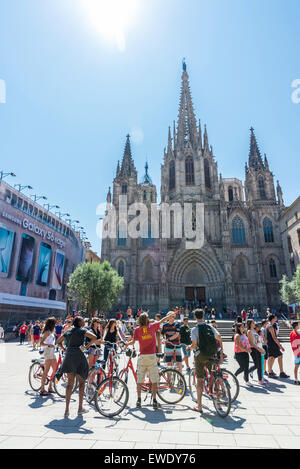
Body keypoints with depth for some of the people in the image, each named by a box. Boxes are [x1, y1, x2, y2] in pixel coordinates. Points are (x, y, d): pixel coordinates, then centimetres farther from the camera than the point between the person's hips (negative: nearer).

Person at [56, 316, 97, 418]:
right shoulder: (82, 330, -4)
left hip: (69, 356, 6)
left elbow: (58, 342, 24)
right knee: (81, 382, 8)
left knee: (70, 383, 11)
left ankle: (67, 410, 10)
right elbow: (94, 338, -16)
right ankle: (80, 408, 16)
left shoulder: (68, 331, 15)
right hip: (78, 355, -5)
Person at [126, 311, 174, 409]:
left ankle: (139, 401, 17)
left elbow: (133, 342, -5)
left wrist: (127, 343, 17)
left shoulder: (137, 329, -1)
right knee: (154, 381, 6)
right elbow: (162, 320, 13)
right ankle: (154, 401, 7)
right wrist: (170, 315, 29)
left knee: (139, 381, 12)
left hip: (142, 356, 1)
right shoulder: (152, 326, -1)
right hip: (152, 356, -1)